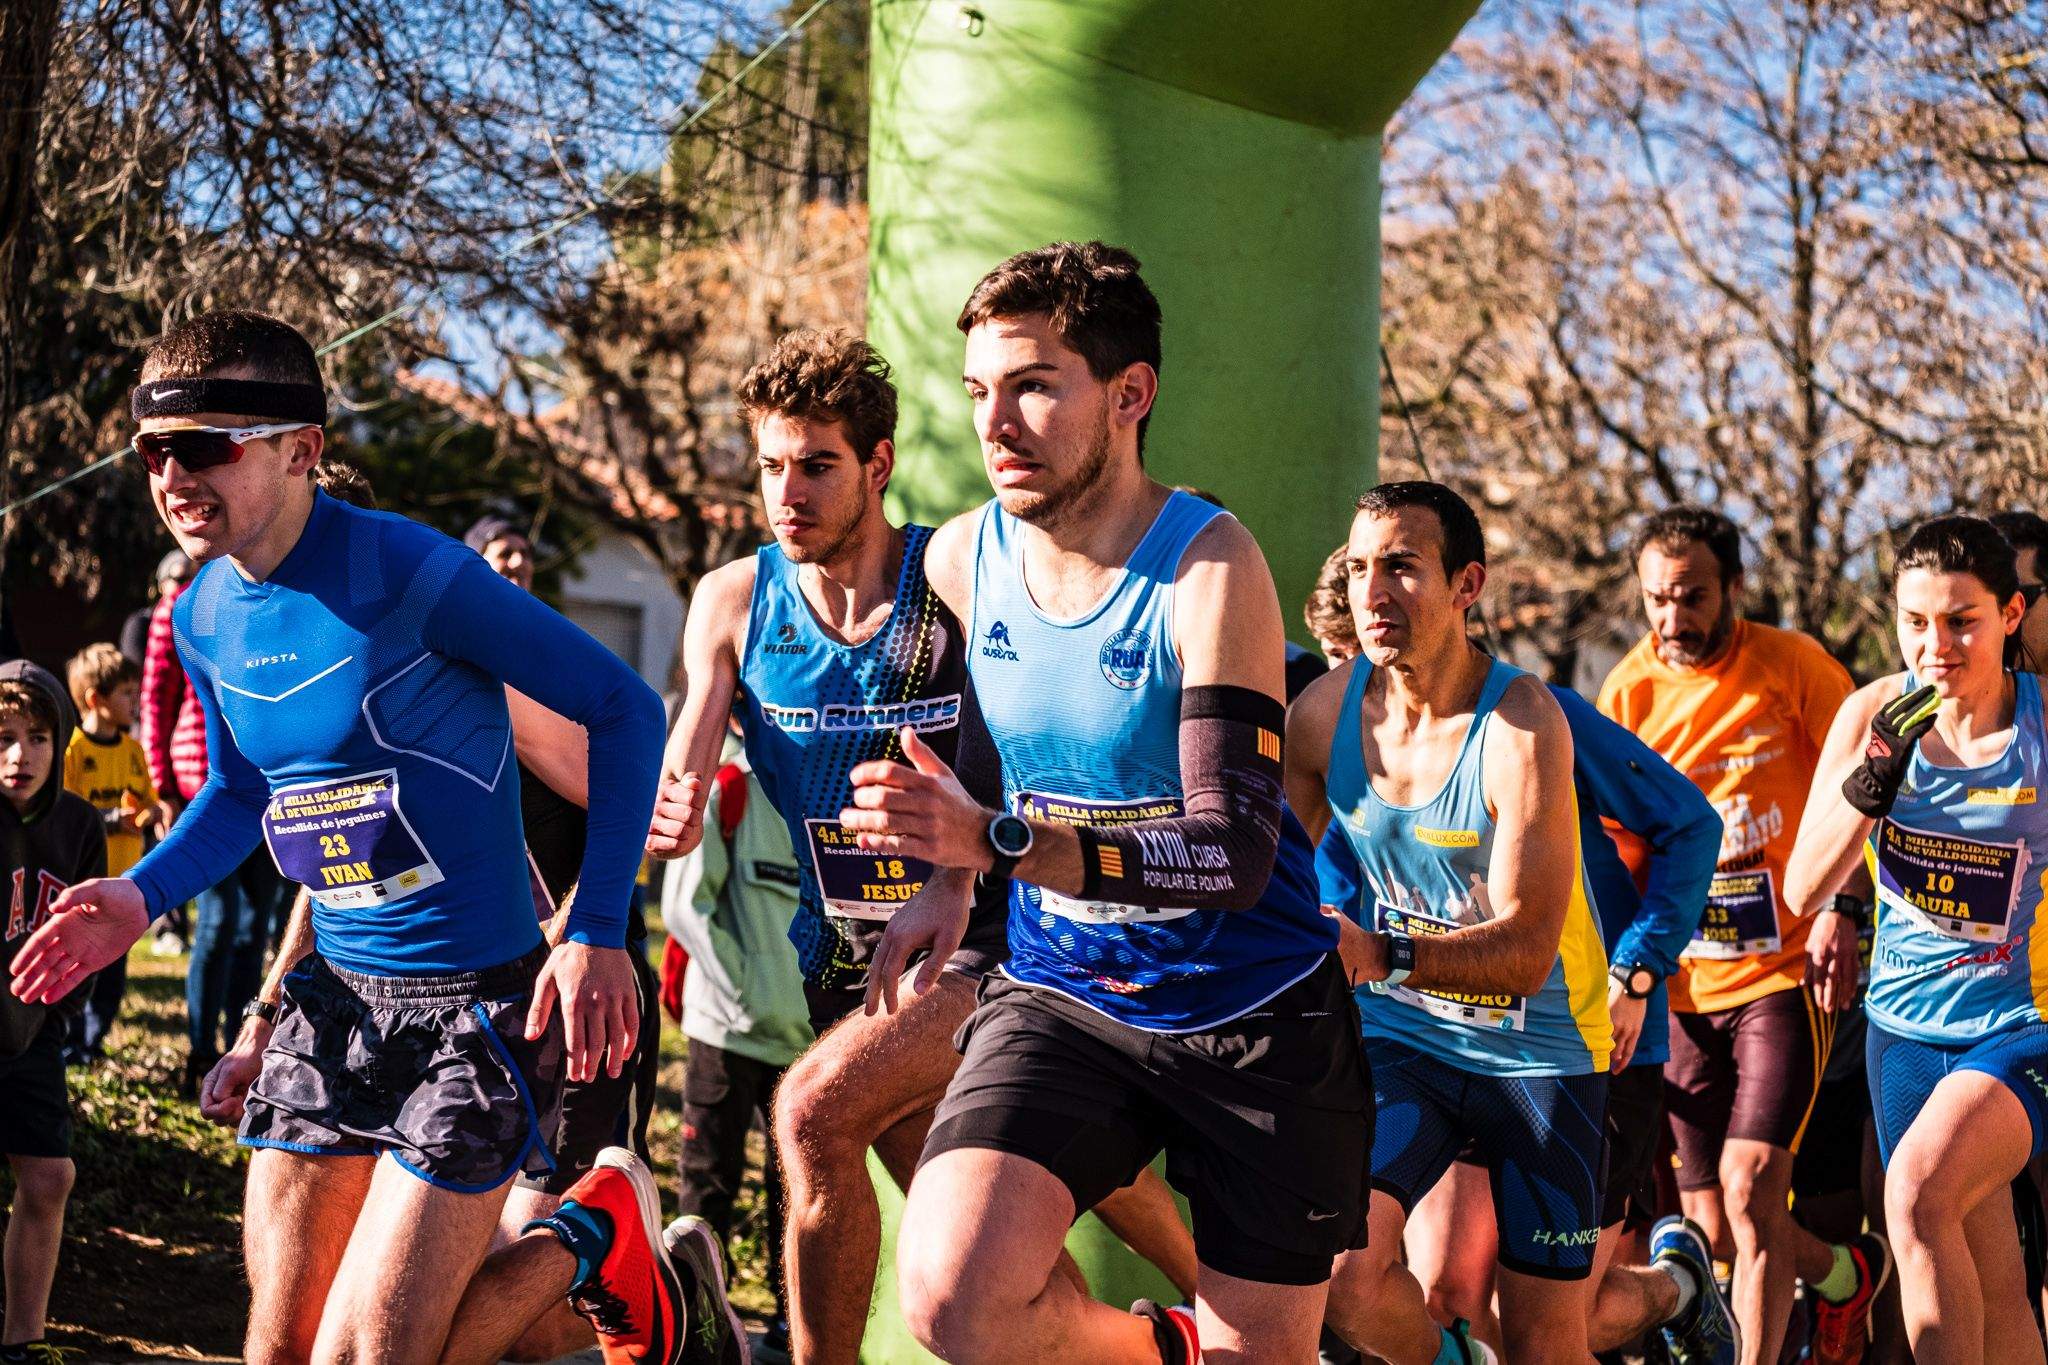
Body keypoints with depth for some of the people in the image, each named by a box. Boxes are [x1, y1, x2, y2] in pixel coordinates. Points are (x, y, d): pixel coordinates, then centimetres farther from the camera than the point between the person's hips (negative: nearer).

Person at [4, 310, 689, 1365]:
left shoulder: (403, 573, -18)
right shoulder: (206, 616, 4)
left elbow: (623, 710, -12)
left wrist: (600, 933, -18)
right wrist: (142, 896, 3)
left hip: (481, 1001, -7)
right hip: (336, 999, 7)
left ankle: (594, 1237, 18)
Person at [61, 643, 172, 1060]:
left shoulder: (133, 750, 10)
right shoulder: (71, 749, -11)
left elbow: (148, 802, 18)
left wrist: (156, 814, -6)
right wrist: (112, 820, -24)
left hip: (123, 878, 6)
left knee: (112, 970, 11)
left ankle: (91, 1041, 24)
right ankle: (67, 1047, 7)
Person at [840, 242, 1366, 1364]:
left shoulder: (1210, 568, -18)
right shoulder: (962, 558, -2)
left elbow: (1236, 852, -29)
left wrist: (999, 841, -39)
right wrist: (948, 883, 16)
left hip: (1253, 1016, -3)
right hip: (1060, 1000, 3)